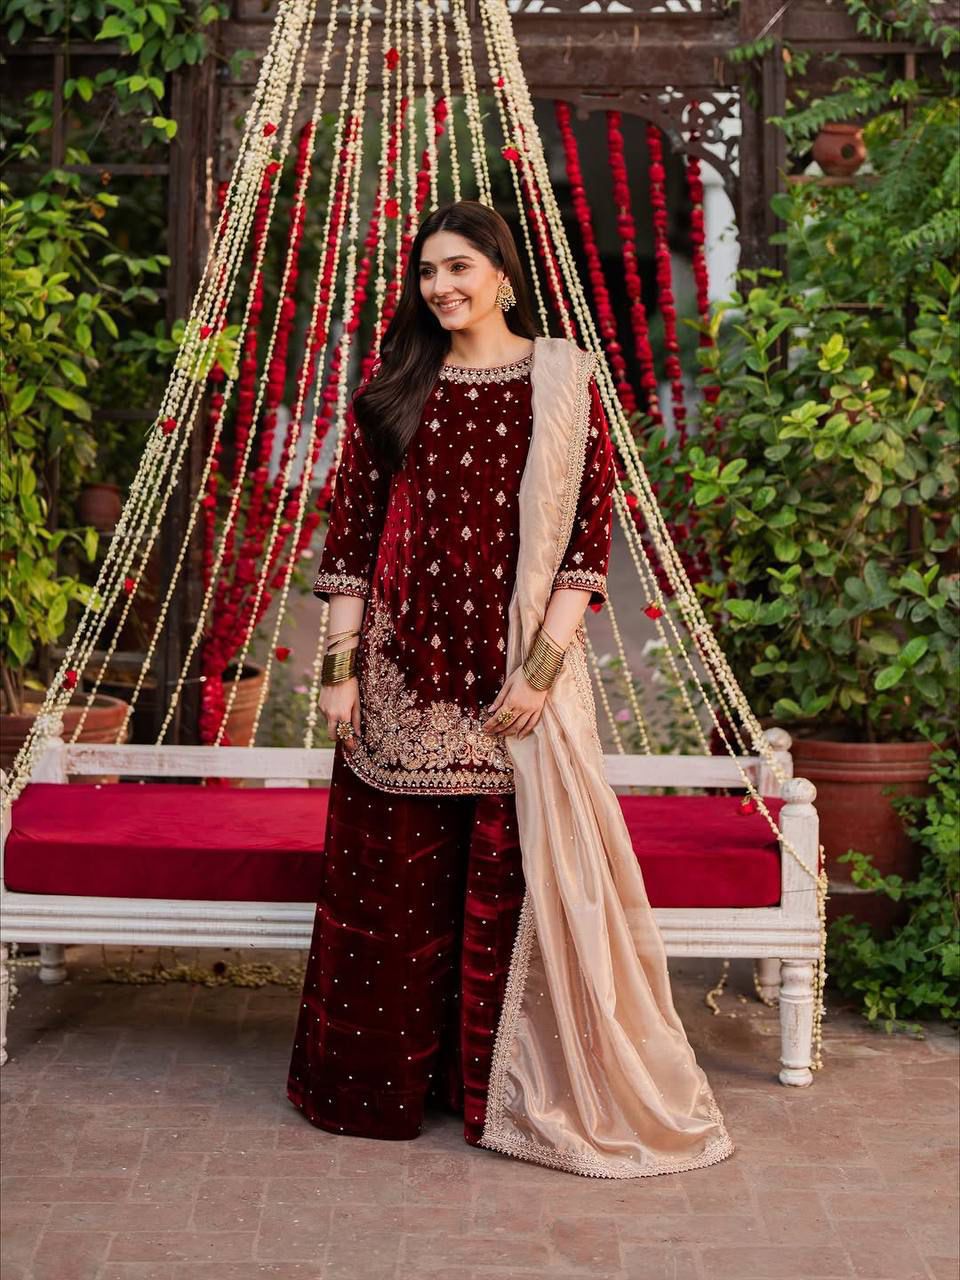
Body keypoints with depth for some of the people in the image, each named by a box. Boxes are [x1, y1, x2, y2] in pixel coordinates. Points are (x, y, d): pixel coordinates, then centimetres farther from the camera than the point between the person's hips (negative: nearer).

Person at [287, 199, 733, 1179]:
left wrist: (544, 667, -12)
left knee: (515, 874, 2)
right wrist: (340, 667, 0)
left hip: (519, 664, -2)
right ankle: (380, 1084, 25)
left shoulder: (563, 382, 1)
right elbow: (352, 531, 6)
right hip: (405, 667, 2)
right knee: (389, 875, 8)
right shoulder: (390, 392, 8)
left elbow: (590, 532, -4)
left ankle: (517, 1092, 20)